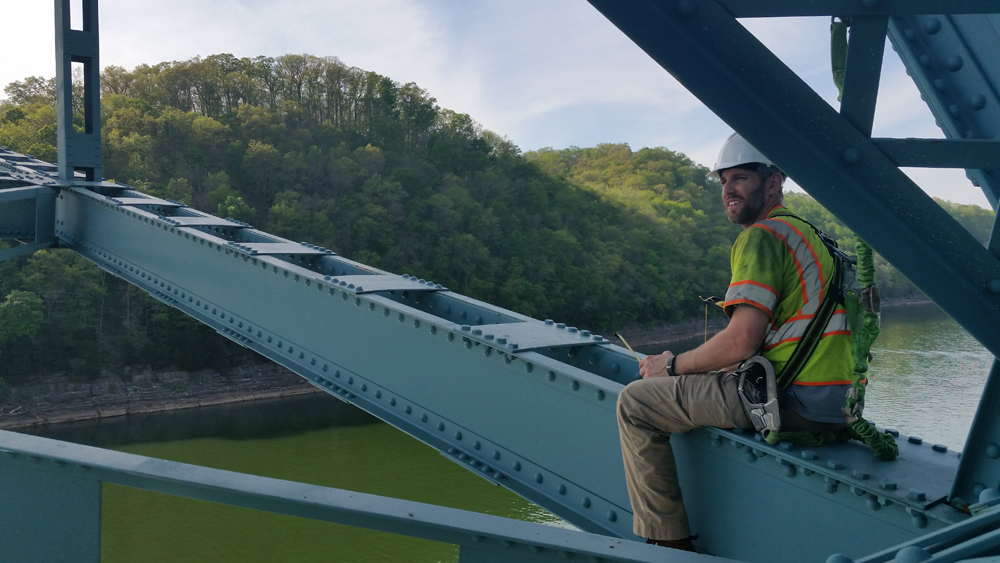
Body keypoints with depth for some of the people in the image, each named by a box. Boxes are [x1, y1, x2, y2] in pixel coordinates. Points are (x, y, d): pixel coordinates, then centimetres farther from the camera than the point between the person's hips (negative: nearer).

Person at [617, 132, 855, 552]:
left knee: (635, 402, -2)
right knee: (699, 381, 32)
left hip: (793, 402, -10)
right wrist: (687, 364, 17)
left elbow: (740, 342, -19)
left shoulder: (762, 236, -11)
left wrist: (672, 366, -3)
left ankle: (668, 542, 1)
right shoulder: (803, 233, 21)